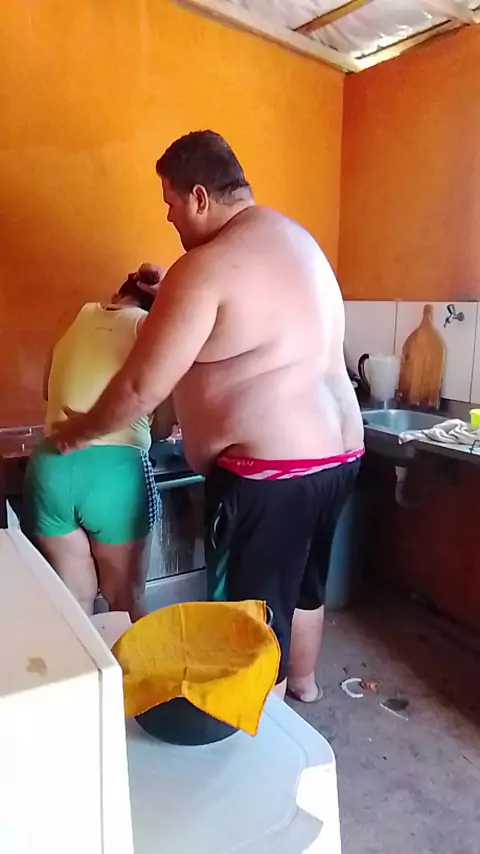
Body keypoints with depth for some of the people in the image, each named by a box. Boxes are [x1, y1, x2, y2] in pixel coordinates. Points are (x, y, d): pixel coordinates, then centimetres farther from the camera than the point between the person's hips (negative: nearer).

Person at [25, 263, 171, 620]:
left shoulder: (78, 320, 15)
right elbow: (164, 418, -2)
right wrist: (156, 428, 19)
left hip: (51, 467, 4)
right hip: (115, 470, -4)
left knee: (74, 602, 19)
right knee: (127, 601, 15)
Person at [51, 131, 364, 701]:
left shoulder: (205, 268, -16)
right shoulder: (295, 239, 13)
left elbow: (141, 388, -15)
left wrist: (78, 432, 3)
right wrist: (170, 296, 27)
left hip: (269, 470, -10)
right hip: (336, 453, 10)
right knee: (303, 582, 28)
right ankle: (303, 681, 51)